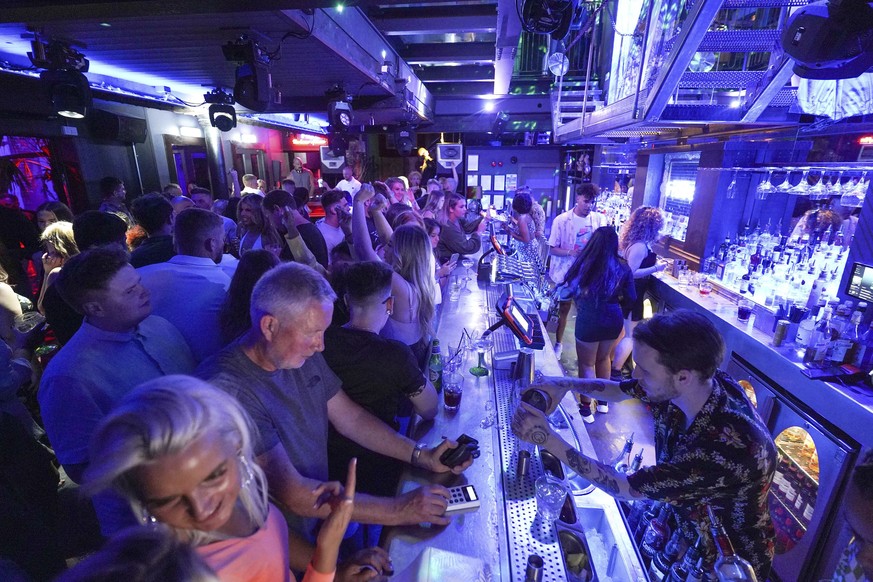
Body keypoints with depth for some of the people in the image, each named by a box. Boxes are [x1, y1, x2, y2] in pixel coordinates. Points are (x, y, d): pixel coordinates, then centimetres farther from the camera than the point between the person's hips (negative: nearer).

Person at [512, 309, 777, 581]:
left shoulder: (728, 446, -38)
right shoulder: (689, 387, -19)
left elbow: (626, 488, -30)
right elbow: (618, 390, -2)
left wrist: (548, 440, -31)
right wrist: (566, 384, -19)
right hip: (681, 520, 5)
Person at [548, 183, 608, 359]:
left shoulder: (599, 219, -3)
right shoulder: (562, 220, -11)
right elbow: (552, 249, -9)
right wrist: (571, 252, -28)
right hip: (565, 273, -2)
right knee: (563, 308, 11)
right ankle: (558, 343, 30)